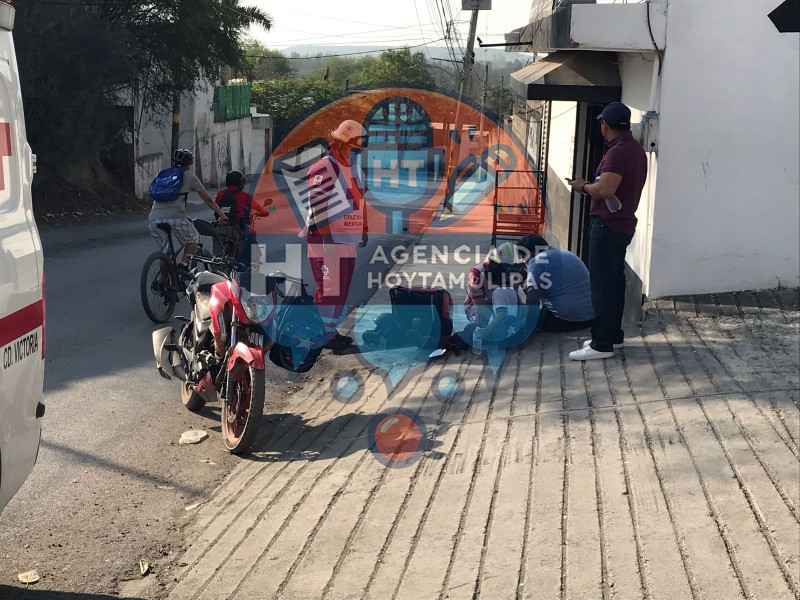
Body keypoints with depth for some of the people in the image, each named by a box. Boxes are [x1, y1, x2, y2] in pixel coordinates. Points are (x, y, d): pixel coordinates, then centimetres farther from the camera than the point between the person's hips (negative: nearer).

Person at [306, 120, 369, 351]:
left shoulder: (356, 170, 16)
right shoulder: (323, 169, -13)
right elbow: (317, 206, -17)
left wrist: (364, 230, 22)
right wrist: (327, 237, -20)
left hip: (348, 240, 9)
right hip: (326, 240, -9)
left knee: (343, 288, 10)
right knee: (330, 288, -7)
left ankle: (332, 330, 20)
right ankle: (324, 335, 1)